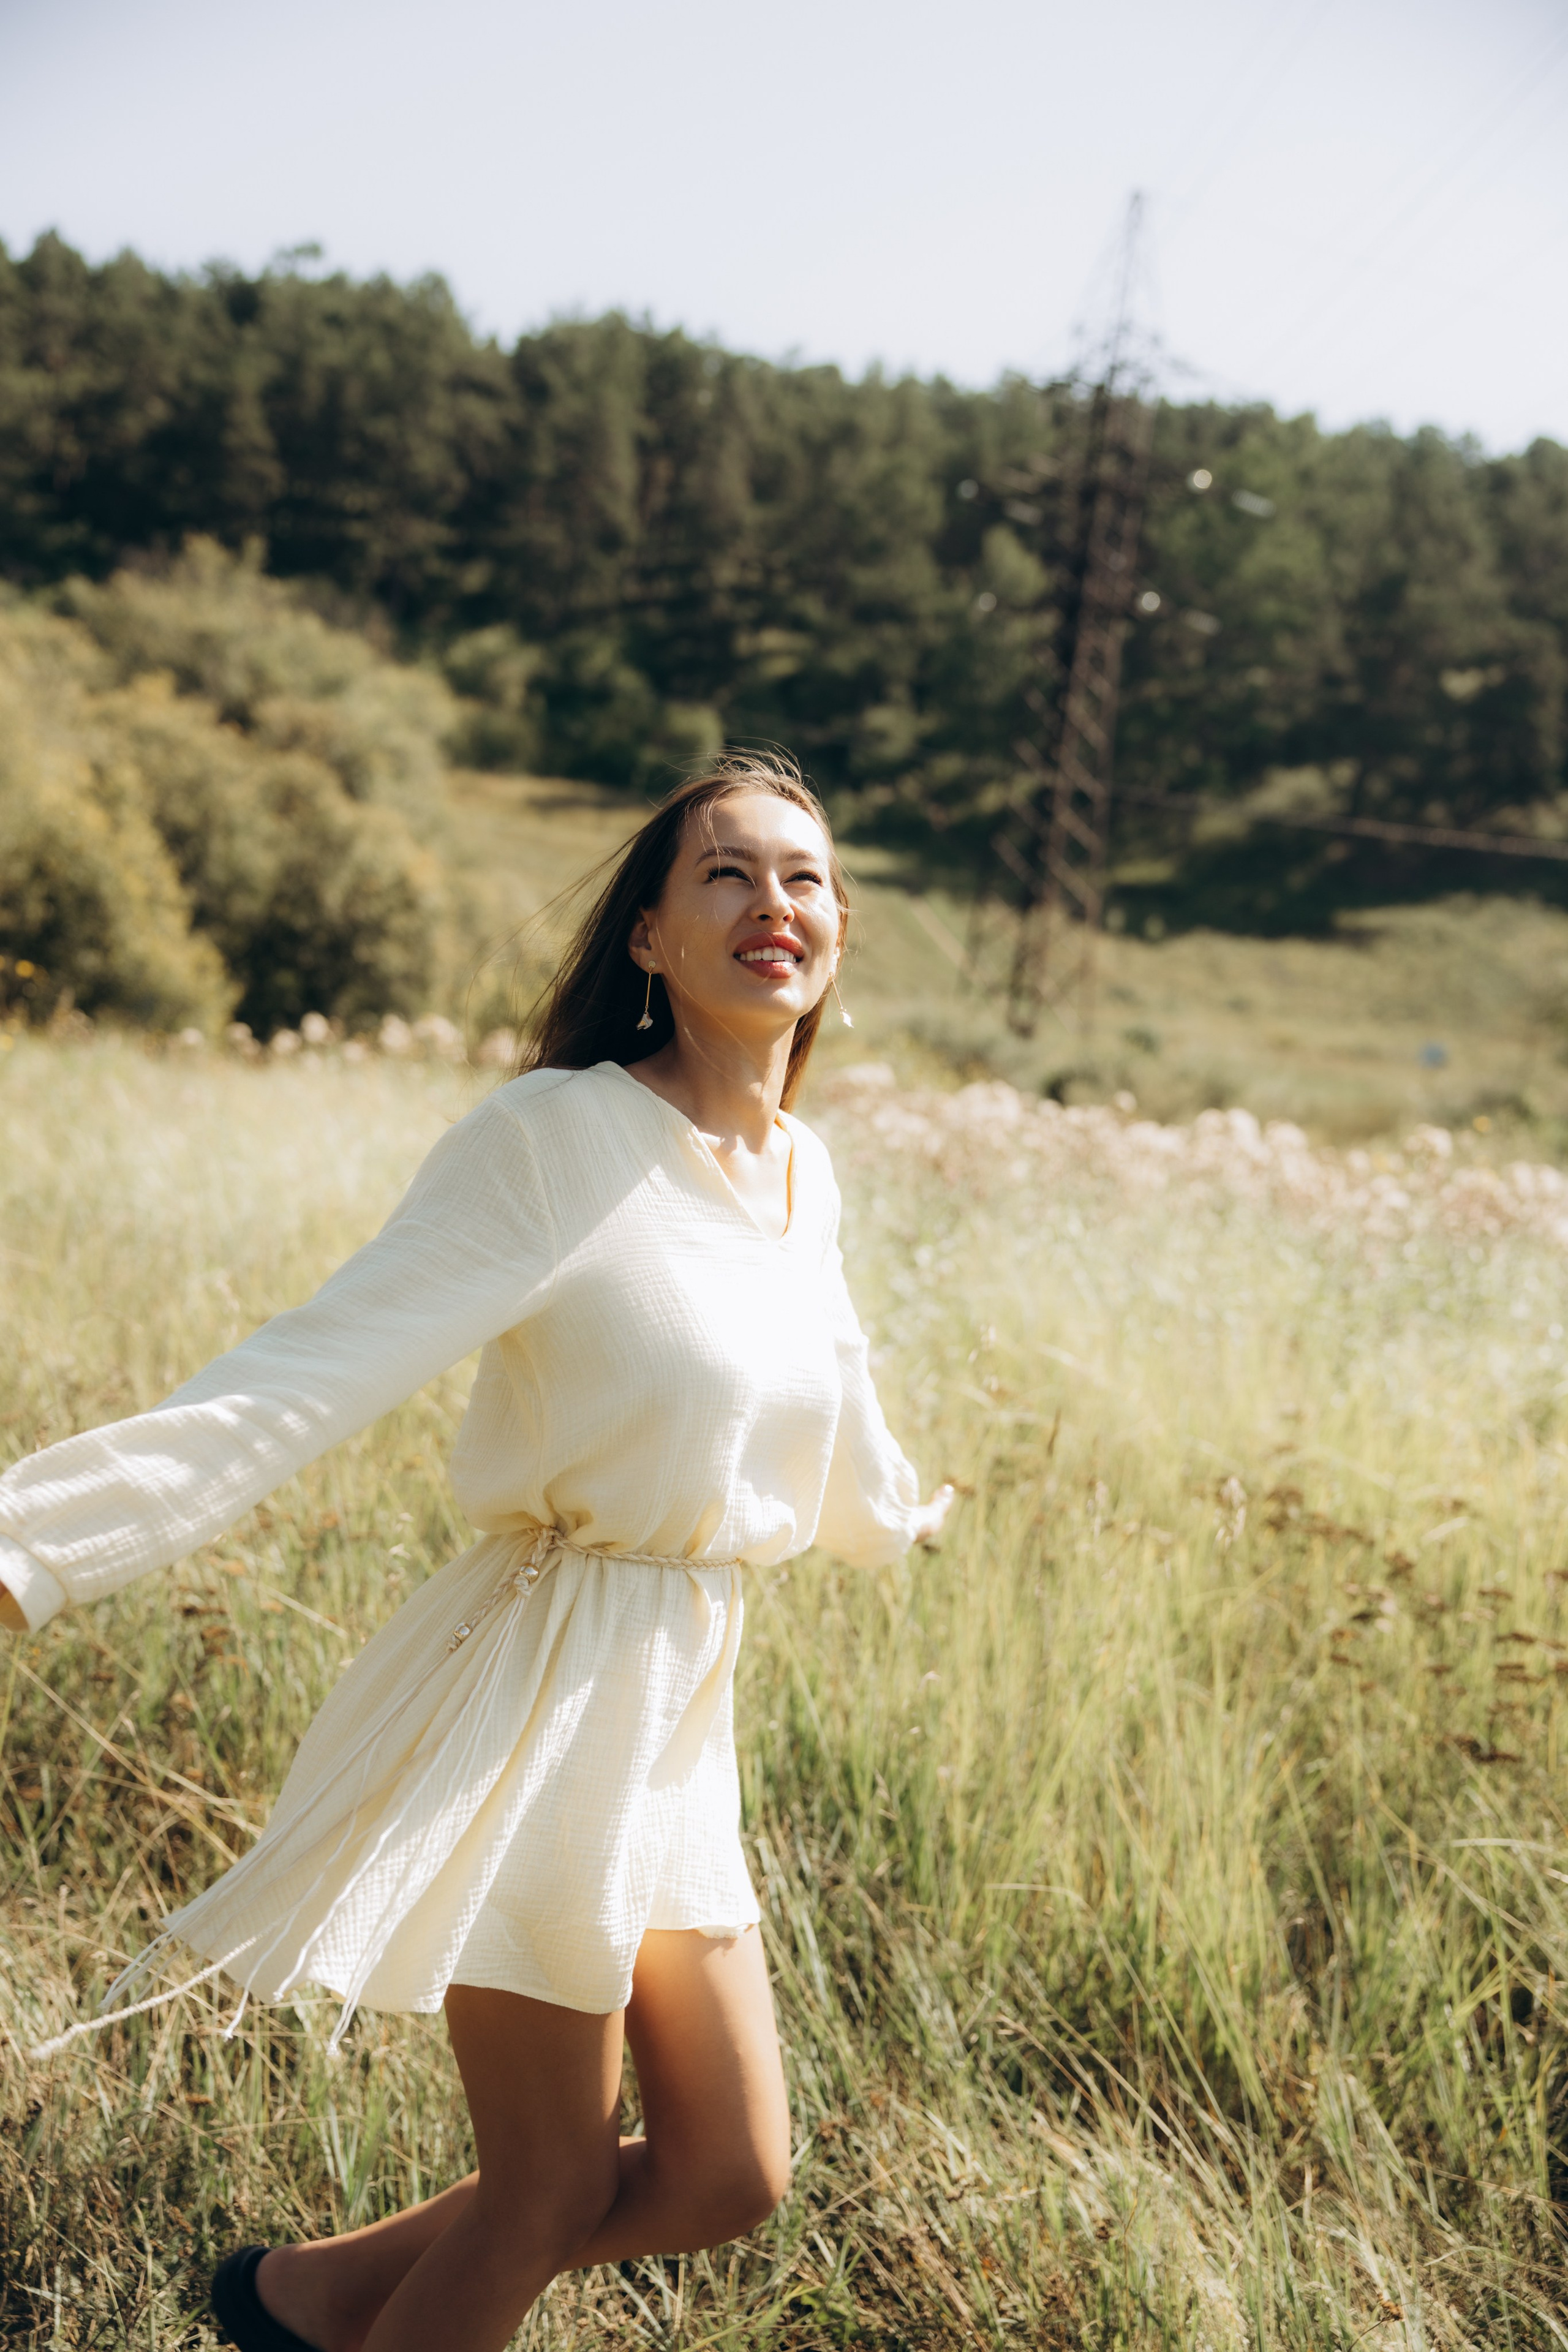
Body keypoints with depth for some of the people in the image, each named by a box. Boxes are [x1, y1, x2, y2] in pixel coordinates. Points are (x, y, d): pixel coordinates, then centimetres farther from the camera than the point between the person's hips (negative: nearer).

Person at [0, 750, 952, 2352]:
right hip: (539, 1691, -7)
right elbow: (320, 1368, -23)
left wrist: (891, 1515, 45)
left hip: (680, 1707, 7)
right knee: (550, 2188, 5)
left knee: (726, 2183, 11)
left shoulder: (806, 1174, 6)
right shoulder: (556, 1138, -16)